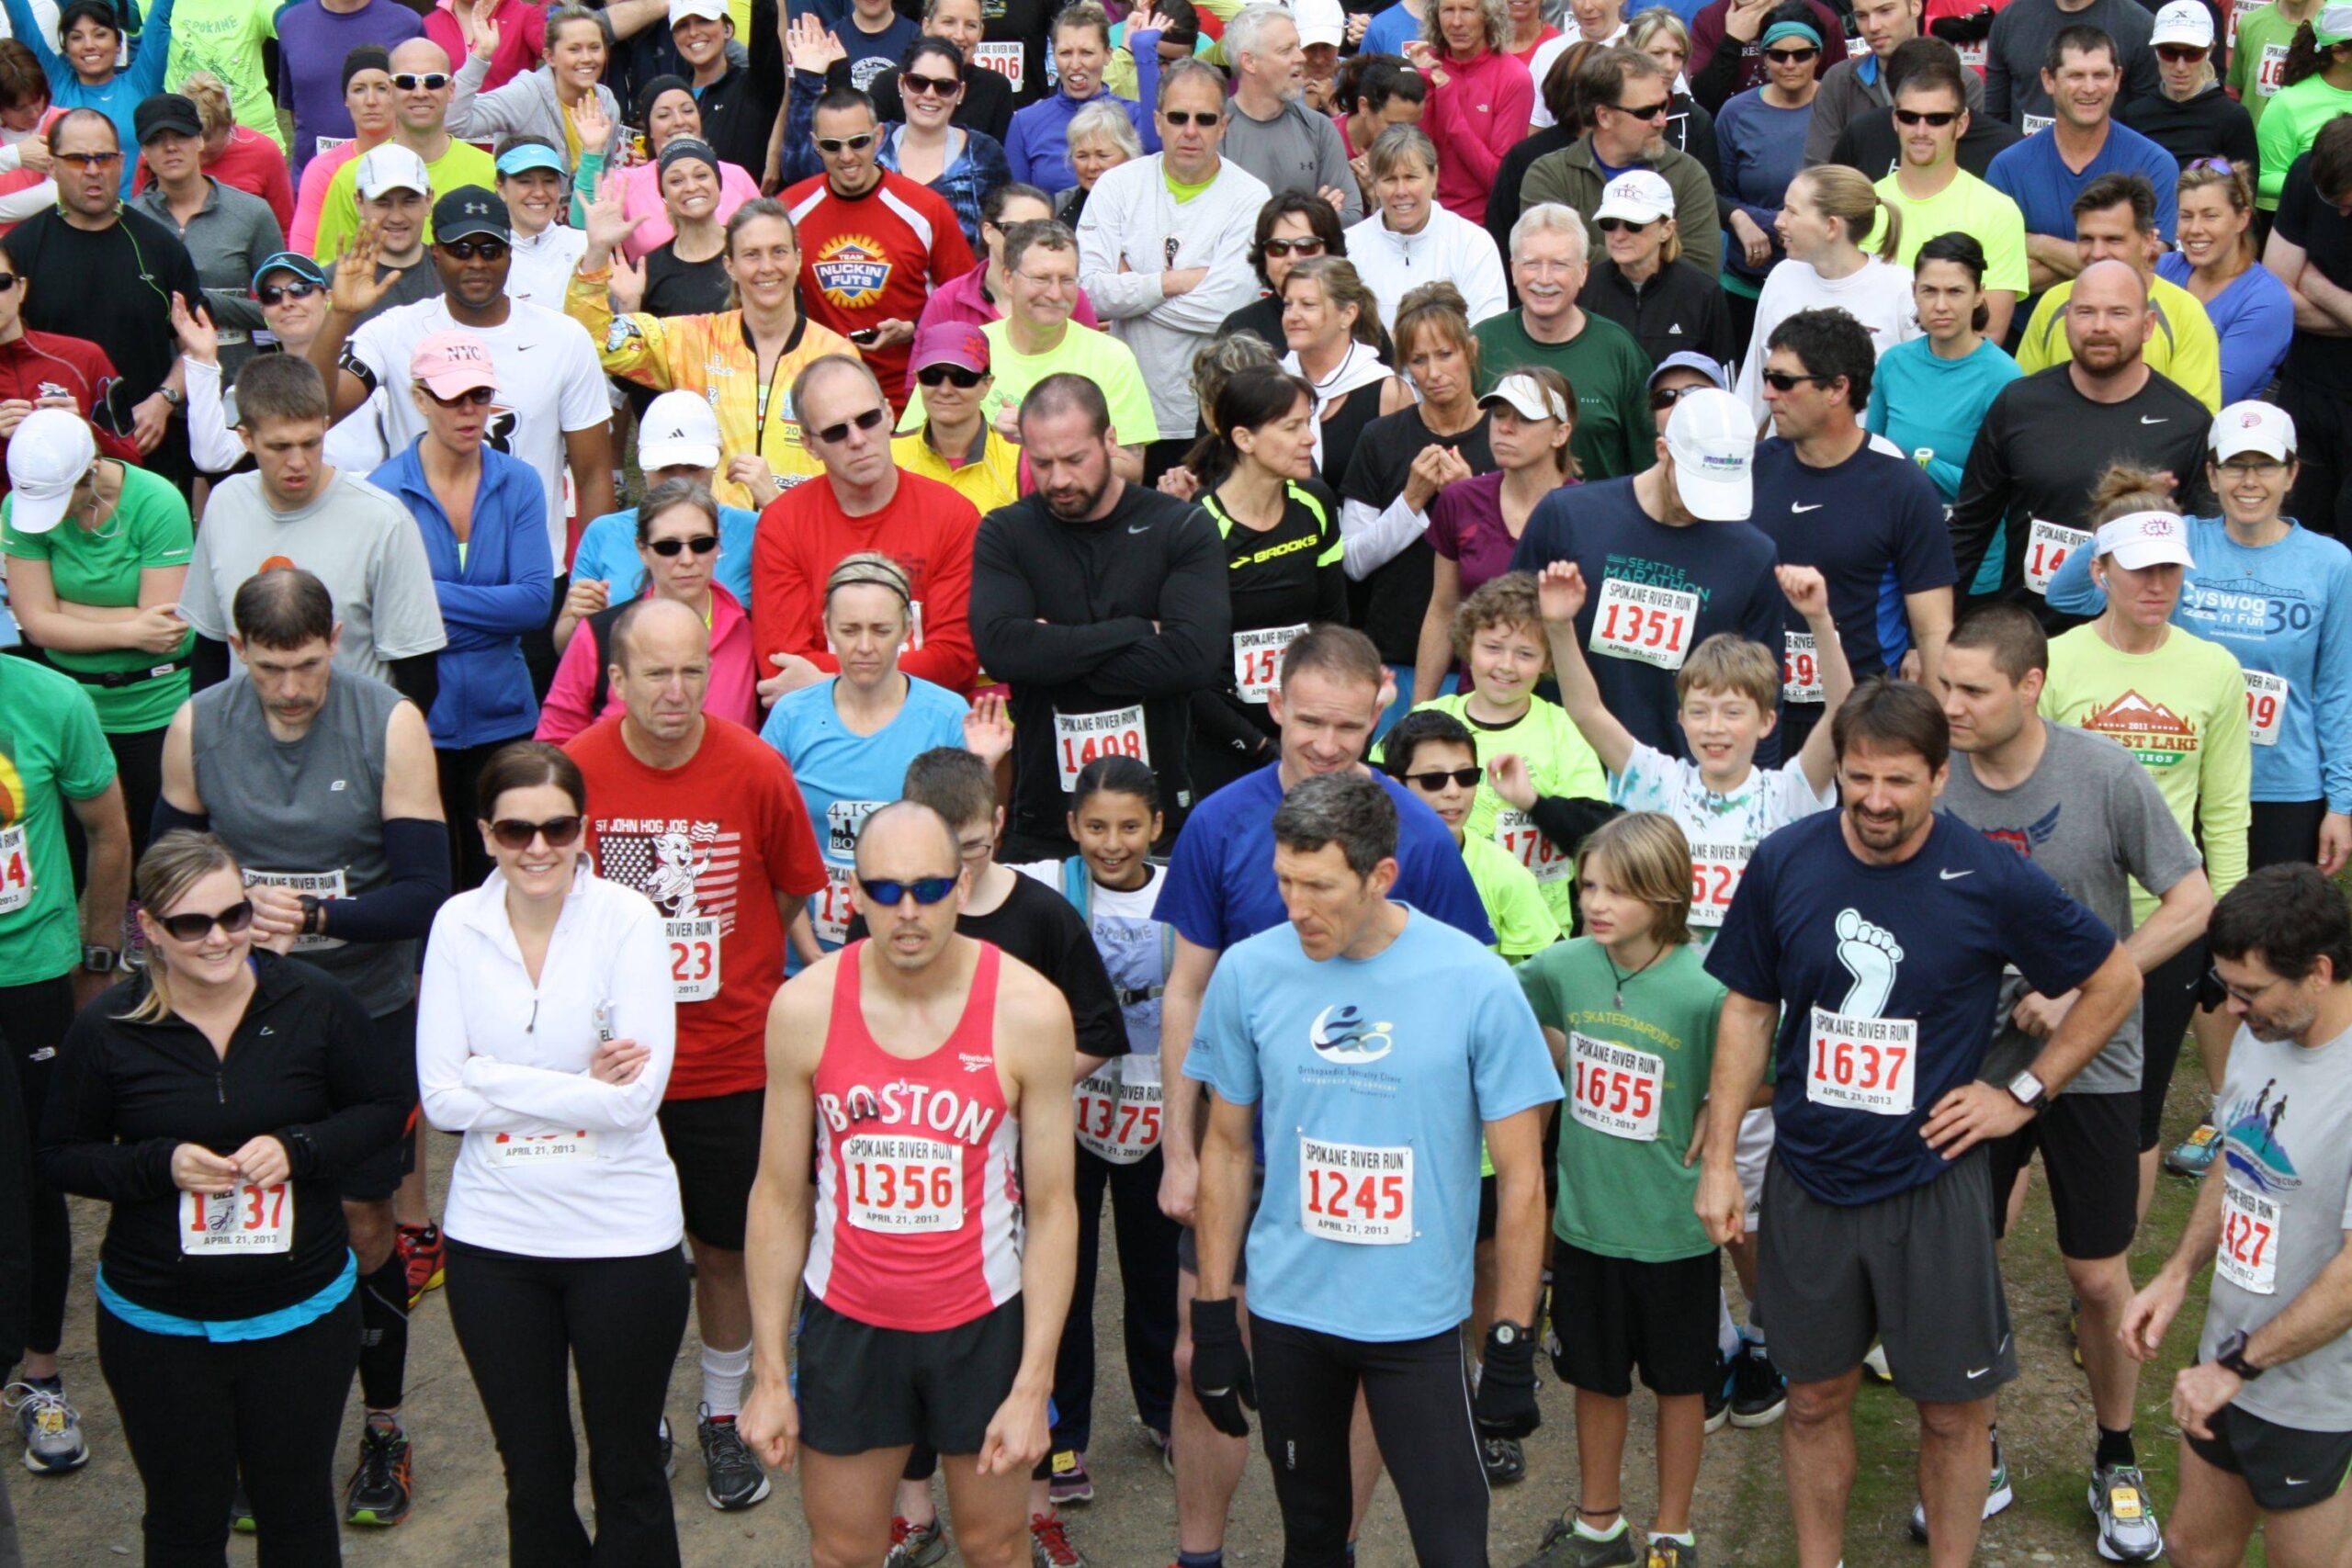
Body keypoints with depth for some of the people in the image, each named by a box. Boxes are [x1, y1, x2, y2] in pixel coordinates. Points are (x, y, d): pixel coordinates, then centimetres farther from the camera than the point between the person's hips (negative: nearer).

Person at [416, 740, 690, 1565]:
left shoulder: (628, 921, -11)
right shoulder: (458, 924, -3)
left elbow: (636, 1097, -18)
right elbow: (442, 1100, -8)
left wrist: (494, 1079, -16)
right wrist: (579, 1086, -14)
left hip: (621, 1235, -3)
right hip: (493, 1236, 3)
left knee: (627, 1474, 11)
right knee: (533, 1473, 17)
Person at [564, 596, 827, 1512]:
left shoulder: (757, 770, -10)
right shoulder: (573, 771, -9)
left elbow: (798, 899, 3)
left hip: (732, 1058, 0)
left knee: (725, 1246, 12)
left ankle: (724, 1417, 31)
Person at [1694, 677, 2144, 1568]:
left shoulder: (1992, 881, -13)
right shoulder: (1783, 864, -7)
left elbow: (2116, 981, 1)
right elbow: (1748, 1009, 3)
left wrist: (2024, 1095, -4)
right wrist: (1719, 1160, 1)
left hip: (1934, 1183, -2)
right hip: (1808, 1180, 2)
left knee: (1952, 1408, 8)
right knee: (1814, 1397, 14)